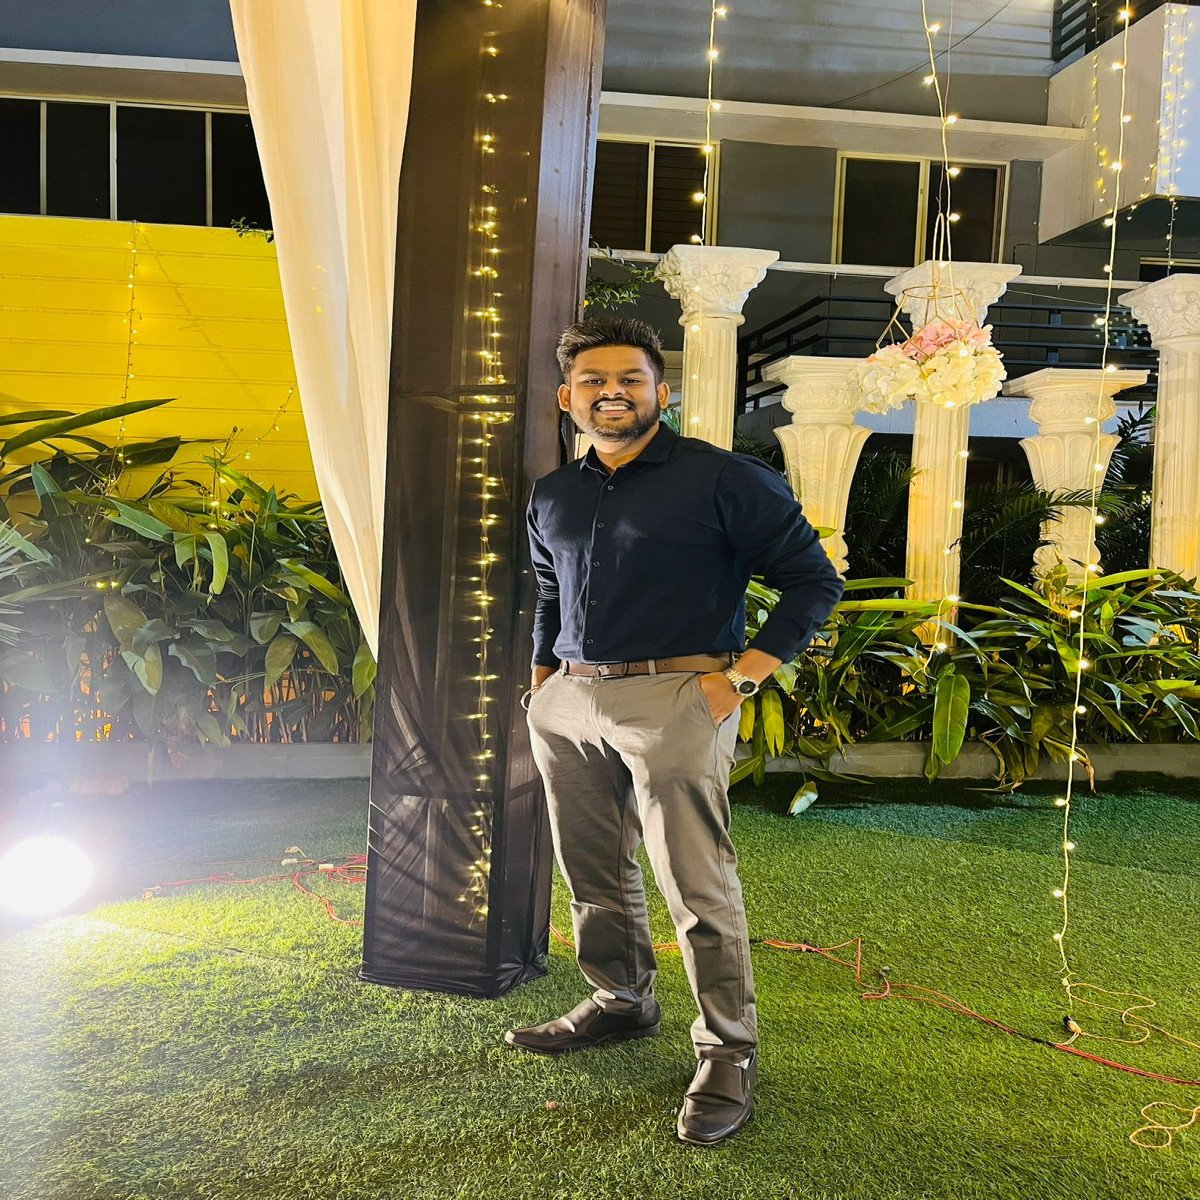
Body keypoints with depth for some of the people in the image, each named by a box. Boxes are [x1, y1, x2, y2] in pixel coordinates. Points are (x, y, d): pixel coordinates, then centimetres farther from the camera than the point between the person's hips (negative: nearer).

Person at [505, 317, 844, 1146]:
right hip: (567, 703, 7)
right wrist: (540, 689, 19)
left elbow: (815, 581, -4)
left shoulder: (722, 480, -5)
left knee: (698, 888, -3)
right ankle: (622, 1002, 37)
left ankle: (729, 1057, 12)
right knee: (593, 874, 16)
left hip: (672, 700, -6)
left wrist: (741, 676, -11)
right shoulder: (552, 497, 14)